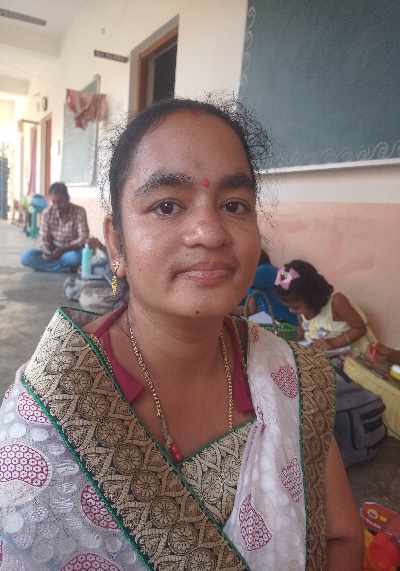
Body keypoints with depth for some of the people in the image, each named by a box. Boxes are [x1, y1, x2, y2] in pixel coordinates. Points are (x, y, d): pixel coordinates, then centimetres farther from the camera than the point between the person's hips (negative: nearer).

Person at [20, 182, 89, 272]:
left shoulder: (79, 212, -12)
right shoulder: (47, 213, -3)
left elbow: (83, 239, -19)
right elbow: (44, 239, -6)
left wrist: (62, 249, -32)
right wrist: (48, 254, -28)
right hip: (53, 252, 4)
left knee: (75, 257, -40)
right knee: (26, 257, -21)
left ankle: (47, 265, -15)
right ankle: (66, 268, -24)